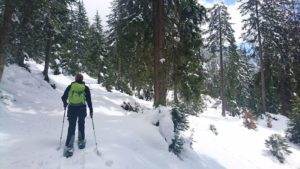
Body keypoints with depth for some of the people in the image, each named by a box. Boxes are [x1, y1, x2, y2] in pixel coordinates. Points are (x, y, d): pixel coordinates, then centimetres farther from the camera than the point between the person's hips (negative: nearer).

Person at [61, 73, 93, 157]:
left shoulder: (70, 86, 3)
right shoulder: (86, 88, 2)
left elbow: (63, 97, 7)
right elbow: (89, 100, 0)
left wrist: (65, 104, 27)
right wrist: (91, 110, 7)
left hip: (72, 109, 0)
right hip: (82, 109, 0)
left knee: (71, 127, 4)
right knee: (81, 125, 19)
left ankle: (68, 146, -2)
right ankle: (81, 141, 27)